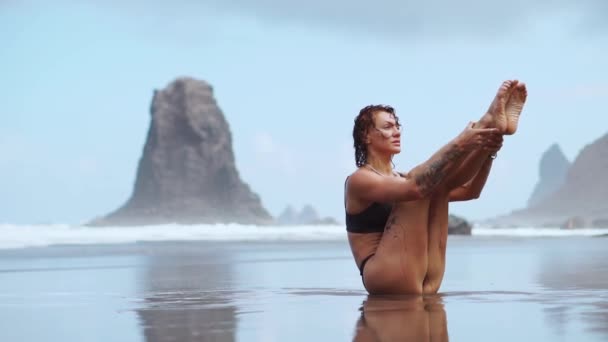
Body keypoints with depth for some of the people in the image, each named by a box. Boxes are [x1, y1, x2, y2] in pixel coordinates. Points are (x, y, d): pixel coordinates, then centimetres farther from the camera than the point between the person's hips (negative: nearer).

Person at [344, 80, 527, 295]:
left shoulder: (402, 179, 24)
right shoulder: (358, 180, -1)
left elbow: (469, 191, 14)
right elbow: (415, 188, -23)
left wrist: (488, 151, -4)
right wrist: (460, 144, -27)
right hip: (383, 278, -7)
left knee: (438, 181, -3)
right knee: (422, 184, -18)